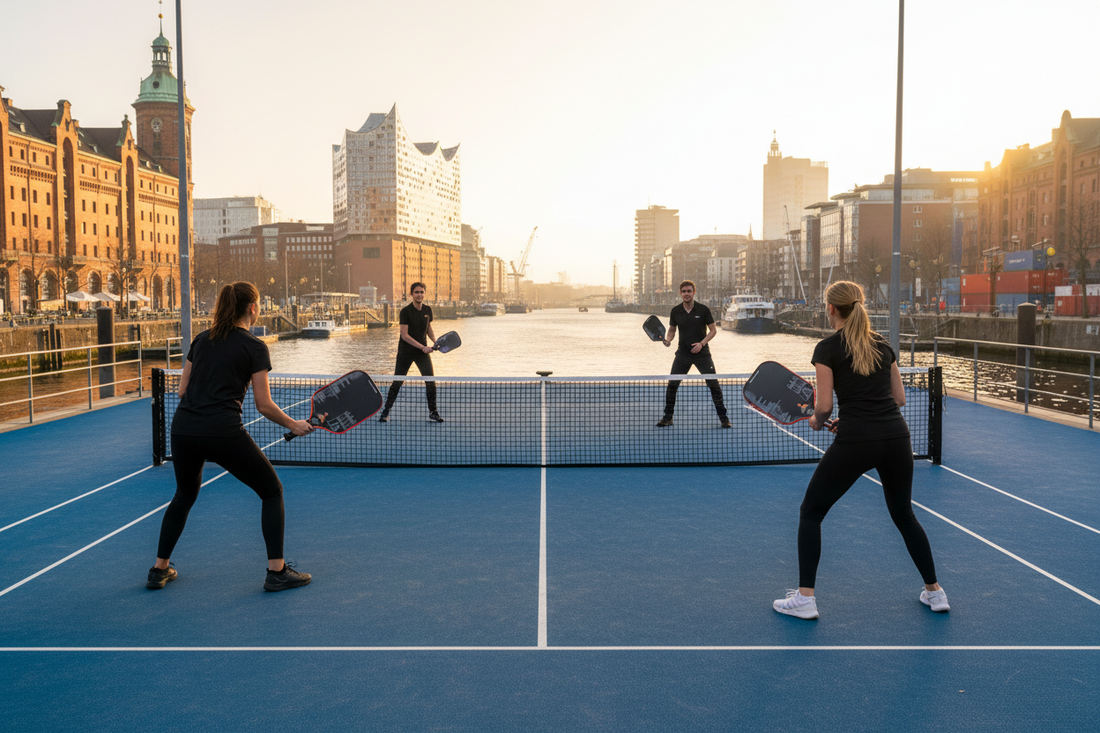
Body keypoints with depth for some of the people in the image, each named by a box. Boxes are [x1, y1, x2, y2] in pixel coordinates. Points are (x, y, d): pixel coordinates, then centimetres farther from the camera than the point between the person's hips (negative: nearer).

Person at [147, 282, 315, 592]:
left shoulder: (201, 340, 15)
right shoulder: (255, 347, -1)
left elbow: (182, 389, 17)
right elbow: (264, 405, -3)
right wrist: (294, 425, 11)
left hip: (182, 429, 6)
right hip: (224, 433, -6)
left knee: (184, 495, 29)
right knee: (272, 491, 11)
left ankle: (159, 569, 34)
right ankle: (276, 571, 8)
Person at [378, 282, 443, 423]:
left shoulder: (427, 310, 3)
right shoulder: (406, 311, -12)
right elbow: (405, 335, -16)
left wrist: (435, 342, -2)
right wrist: (422, 347, -21)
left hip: (423, 351, 3)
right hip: (406, 352, -3)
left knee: (430, 380, -6)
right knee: (397, 382, 3)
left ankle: (432, 413, 4)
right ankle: (386, 411, 17)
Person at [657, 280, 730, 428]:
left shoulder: (703, 309, -7)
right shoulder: (675, 311, 0)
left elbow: (713, 329, -1)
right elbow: (672, 329, 13)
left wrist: (702, 343, -15)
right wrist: (668, 339, -8)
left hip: (702, 354, -2)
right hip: (683, 354, 2)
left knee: (713, 384, -4)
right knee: (672, 384, -4)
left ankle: (724, 418, 8)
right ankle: (667, 417, 10)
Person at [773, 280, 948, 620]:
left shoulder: (827, 348, -2)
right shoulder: (882, 344, 14)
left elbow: (824, 406, -7)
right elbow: (899, 397, 16)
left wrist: (816, 421, 15)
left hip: (855, 441, -5)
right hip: (897, 437, 6)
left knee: (810, 513, 11)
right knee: (904, 515, 26)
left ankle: (805, 598, 8)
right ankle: (934, 592, 32)